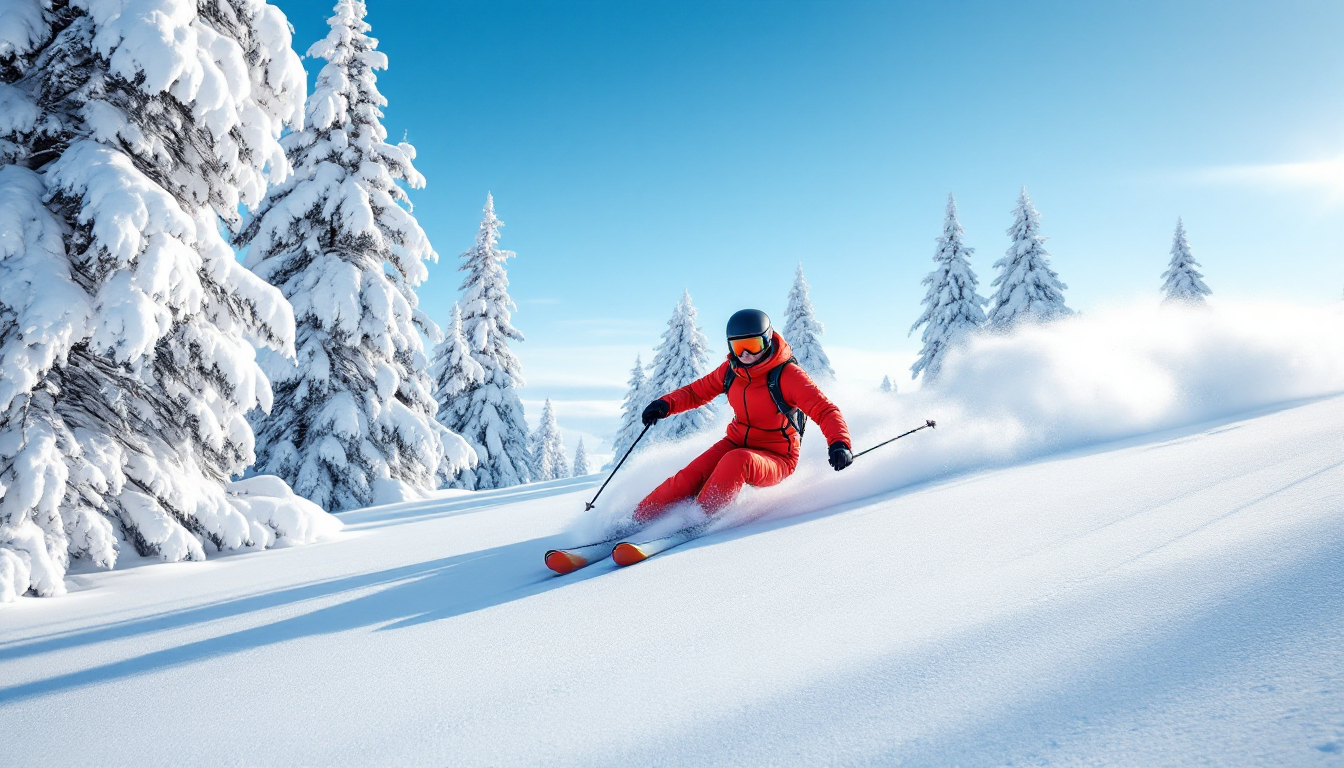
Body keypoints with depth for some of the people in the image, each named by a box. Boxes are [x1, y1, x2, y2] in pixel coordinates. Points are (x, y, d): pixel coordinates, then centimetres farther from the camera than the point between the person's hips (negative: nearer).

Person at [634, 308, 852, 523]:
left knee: (737, 462, -36)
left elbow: (825, 411, -23)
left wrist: (839, 443, -43)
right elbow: (697, 391, 9)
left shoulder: (787, 375, -19)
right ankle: (640, 519, -12)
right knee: (692, 476, -20)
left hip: (775, 458, -4)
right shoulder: (731, 369, -3)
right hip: (736, 444, 5)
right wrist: (666, 404, -10)